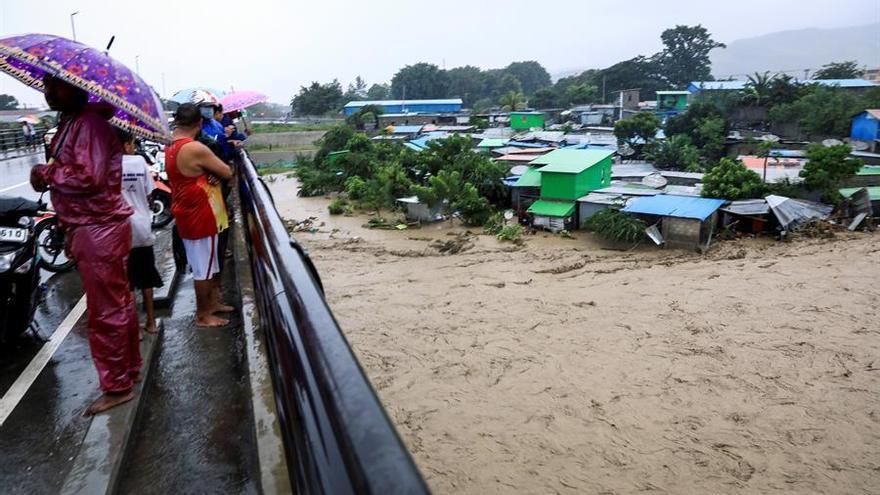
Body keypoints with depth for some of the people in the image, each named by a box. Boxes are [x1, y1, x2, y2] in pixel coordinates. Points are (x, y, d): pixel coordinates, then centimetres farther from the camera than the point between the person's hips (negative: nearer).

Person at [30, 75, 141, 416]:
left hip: (98, 231, -10)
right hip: (93, 226, 10)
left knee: (105, 311, -2)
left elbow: (89, 177, -24)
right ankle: (130, 367, 32)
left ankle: (117, 386, 9)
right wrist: (50, 173, 1)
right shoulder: (71, 121, 14)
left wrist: (46, 173, -11)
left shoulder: (89, 122, -17)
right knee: (119, 301, 18)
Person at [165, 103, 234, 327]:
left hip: (187, 213, 9)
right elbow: (228, 173, -15)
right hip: (199, 216, -9)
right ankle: (203, 315, 15)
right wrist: (216, 170, 5)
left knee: (205, 263, 21)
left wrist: (210, 174, -9)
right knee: (203, 266, 3)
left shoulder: (171, 147, 6)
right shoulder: (196, 149, -23)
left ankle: (212, 302, 35)